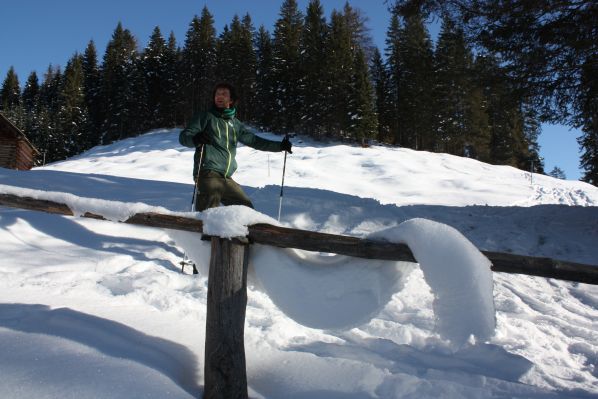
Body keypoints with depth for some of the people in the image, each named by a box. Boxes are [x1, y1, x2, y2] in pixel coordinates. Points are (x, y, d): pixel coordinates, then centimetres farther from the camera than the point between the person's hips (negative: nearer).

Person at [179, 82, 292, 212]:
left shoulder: (235, 123, 21)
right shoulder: (205, 117, 6)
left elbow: (254, 140, 25)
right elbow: (184, 136, -2)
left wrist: (280, 146, 19)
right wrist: (196, 139, -27)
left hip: (226, 179, 6)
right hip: (208, 175, -6)